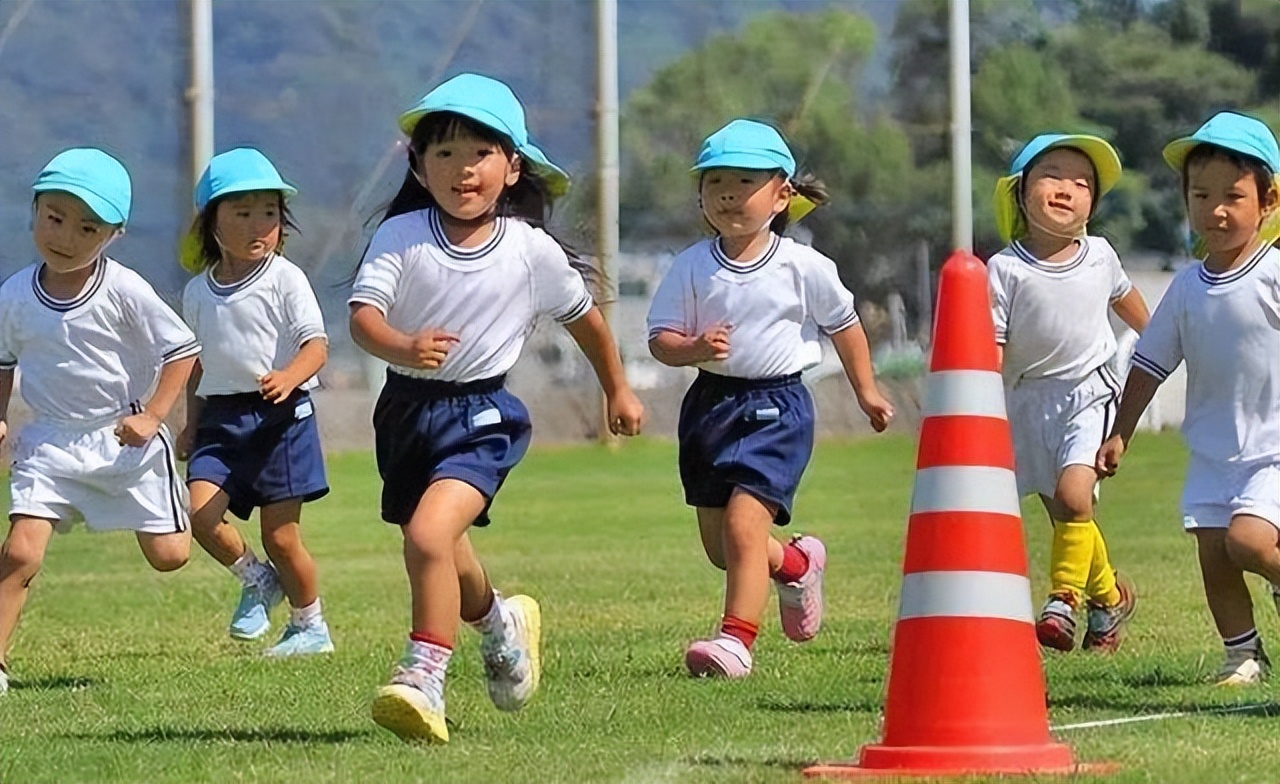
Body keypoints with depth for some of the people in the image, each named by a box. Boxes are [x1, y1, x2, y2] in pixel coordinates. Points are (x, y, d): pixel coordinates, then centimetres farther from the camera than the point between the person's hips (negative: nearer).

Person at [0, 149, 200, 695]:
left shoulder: (124, 291, -15)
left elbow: (180, 349, -8)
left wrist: (152, 416, -15)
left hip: (124, 439, -1)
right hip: (49, 441, 1)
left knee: (168, 555, 4)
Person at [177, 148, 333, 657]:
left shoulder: (285, 279, -5)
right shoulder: (198, 292, 10)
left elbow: (315, 345, -14)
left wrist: (289, 377, -34)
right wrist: (192, 423, 18)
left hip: (280, 415, -4)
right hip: (220, 418, 4)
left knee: (281, 537, -2)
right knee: (201, 511, -16)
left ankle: (310, 625, 18)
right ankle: (256, 581, 11)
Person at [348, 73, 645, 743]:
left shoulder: (532, 252, -7)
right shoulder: (400, 236, -8)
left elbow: (583, 316, 11)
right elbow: (362, 315, -21)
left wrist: (618, 390, 22)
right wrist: (403, 348, -42)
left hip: (482, 416, -3)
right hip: (406, 408, 3)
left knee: (429, 534, -26)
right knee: (442, 558, 20)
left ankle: (423, 677, -19)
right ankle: (499, 624, 52)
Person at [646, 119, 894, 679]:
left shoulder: (804, 267, -6)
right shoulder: (690, 268, -3)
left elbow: (842, 323, 10)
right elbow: (660, 339, -3)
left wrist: (866, 391, 18)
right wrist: (694, 349, -24)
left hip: (776, 406, -4)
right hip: (709, 403, 4)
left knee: (744, 523, -19)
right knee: (717, 544, 14)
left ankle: (736, 639, -15)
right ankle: (797, 563, 43)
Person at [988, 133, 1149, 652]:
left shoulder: (1100, 256, -1)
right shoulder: (1004, 269, -9)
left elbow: (1124, 297, 22)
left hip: (1087, 393, 0)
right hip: (1027, 401, 0)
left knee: (1074, 493, -21)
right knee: (1060, 509, 6)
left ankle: (1065, 598, -9)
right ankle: (1109, 593, 28)